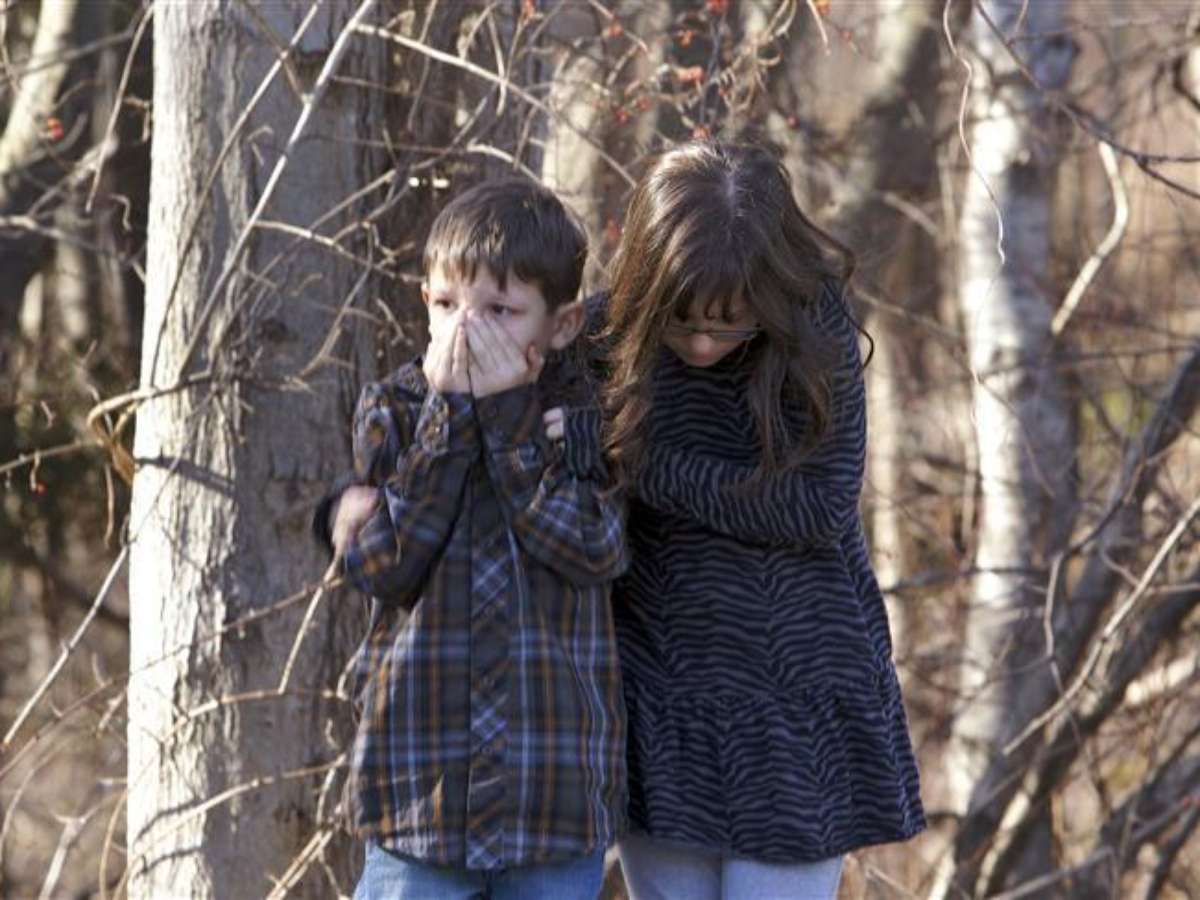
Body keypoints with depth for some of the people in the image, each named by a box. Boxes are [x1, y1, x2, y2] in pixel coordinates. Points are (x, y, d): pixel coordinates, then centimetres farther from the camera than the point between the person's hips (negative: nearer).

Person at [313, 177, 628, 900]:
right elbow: (384, 566, -9)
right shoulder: (394, 411, 4)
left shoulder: (585, 414, 2)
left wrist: (508, 413, -14)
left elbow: (597, 549, -14)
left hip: (559, 783, 0)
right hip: (420, 779, 0)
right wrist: (447, 413, -11)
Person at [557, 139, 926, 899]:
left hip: (792, 713, -3)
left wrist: (632, 464, -19)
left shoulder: (814, 334, -11)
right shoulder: (615, 339, -6)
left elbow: (819, 503, -19)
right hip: (659, 713, 3)